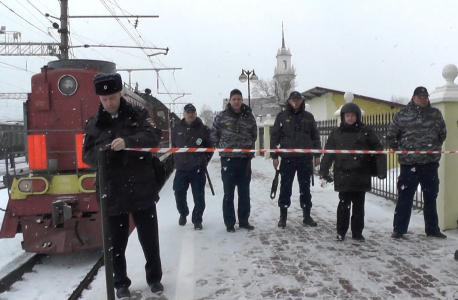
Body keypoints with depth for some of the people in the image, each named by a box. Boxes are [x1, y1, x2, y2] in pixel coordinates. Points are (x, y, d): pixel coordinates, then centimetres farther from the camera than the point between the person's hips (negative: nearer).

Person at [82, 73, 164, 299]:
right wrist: (102, 152, -22)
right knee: (116, 243, 12)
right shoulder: (93, 124, 5)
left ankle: (154, 278, 32)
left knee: (149, 238, 11)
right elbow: (87, 156, 1)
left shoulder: (138, 115, 1)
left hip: (141, 190, -1)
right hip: (111, 193, 1)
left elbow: (153, 136, -15)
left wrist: (128, 141, -32)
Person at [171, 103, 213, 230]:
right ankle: (183, 214, 35)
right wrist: (177, 160, 9)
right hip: (181, 168, 3)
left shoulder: (203, 129, -1)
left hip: (198, 169, -3)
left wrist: (203, 161, -4)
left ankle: (197, 219, 16)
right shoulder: (177, 129, 8)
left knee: (199, 196, 0)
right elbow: (173, 146, 17)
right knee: (179, 194, 9)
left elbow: (210, 147, 2)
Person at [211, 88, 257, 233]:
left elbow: (254, 135, 17)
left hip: (245, 159, 2)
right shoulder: (221, 117, -2)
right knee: (228, 194, 3)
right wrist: (222, 147, 4)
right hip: (228, 159, -2)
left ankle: (244, 221, 23)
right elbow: (214, 135, 7)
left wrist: (248, 147, 11)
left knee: (244, 193, 10)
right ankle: (229, 223, 13)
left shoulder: (249, 116, 4)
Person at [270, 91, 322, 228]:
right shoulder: (282, 116, 3)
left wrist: (317, 155, 7)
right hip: (287, 158, -2)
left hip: (305, 158, 2)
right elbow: (275, 137, 2)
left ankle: (307, 215, 20)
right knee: (285, 188, 3)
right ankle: (283, 216, 14)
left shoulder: (308, 117, 9)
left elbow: (315, 136, 12)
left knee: (305, 188, 9)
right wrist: (274, 156, -3)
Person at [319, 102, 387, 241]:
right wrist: (324, 171, -4)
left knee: (358, 205, 10)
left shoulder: (365, 131, 3)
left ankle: (357, 232, 22)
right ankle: (341, 232, 18)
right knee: (344, 204, 6)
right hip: (343, 176, 0)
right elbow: (328, 153, 3)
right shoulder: (336, 133, 6)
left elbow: (378, 150, 1)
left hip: (361, 176, 0)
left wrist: (381, 170, -8)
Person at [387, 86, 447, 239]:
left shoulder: (436, 114, 7)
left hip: (431, 163, 3)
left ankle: (432, 229, 26)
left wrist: (434, 148, 14)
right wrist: (400, 150, 5)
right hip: (409, 164, -3)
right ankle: (399, 229, 10)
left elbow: (442, 134, 18)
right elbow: (391, 135, 3)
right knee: (405, 197, 1)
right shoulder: (401, 115, -2)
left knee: (431, 198, 13)